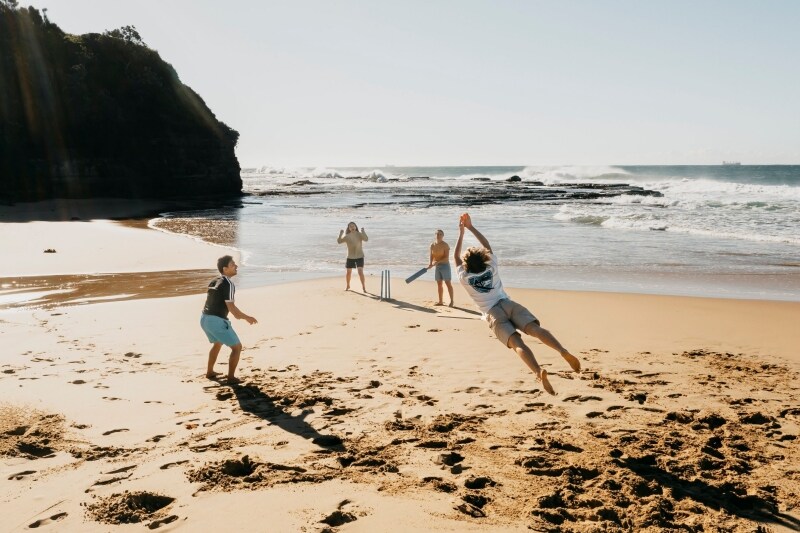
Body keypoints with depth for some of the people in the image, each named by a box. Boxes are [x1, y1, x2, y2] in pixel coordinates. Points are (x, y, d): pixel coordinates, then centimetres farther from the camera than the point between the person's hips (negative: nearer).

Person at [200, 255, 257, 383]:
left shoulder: (213, 282, 13)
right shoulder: (228, 284, -13)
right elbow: (232, 308, -18)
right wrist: (247, 317, -4)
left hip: (204, 319, 9)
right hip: (217, 321, -9)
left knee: (217, 343, 33)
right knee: (237, 347, 4)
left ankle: (210, 372, 39)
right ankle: (231, 377, 3)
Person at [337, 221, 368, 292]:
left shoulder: (359, 234, -9)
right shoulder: (347, 236, -6)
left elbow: (366, 239, -26)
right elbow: (339, 241, -16)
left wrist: (363, 231, -34)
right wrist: (340, 234, -29)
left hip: (359, 256, -2)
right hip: (350, 257, 2)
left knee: (360, 271, -14)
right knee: (348, 272, 9)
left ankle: (363, 287, -2)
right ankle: (348, 286, 33)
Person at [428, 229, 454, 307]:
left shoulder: (445, 245, -13)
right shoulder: (432, 245, 4)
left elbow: (447, 257, -18)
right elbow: (431, 255, 8)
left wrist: (438, 261, -27)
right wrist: (430, 263, -9)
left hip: (445, 265, -6)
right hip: (437, 266, 6)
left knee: (448, 283, -4)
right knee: (439, 284, 11)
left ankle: (451, 301, -1)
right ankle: (440, 301, 19)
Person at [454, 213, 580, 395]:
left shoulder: (464, 278, 13)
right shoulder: (492, 268, 17)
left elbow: (456, 257, 29)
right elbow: (487, 245, 31)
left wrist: (461, 233, 34)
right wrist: (470, 227, 35)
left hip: (493, 314, -3)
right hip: (508, 304, 3)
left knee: (516, 343, -25)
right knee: (535, 328, -21)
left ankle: (539, 371, -50)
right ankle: (564, 351, -48)